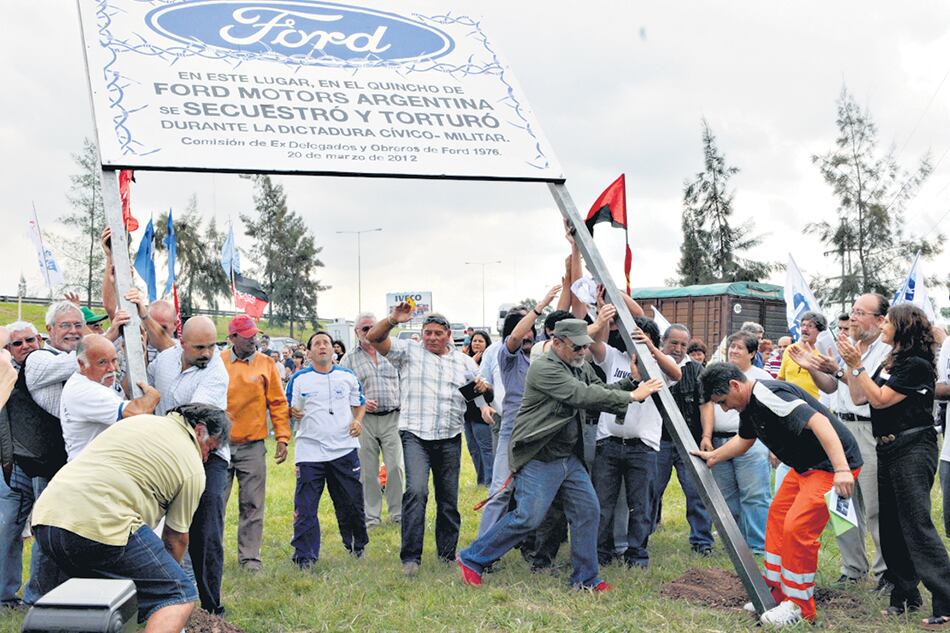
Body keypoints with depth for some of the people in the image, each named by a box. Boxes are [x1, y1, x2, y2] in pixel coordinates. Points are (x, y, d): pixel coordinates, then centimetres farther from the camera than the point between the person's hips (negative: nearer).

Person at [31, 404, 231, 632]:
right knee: (180, 596, 0)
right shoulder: (192, 468, 8)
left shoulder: (138, 420, 25)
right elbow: (176, 538, 15)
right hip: (100, 525, -8)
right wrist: (166, 573, 33)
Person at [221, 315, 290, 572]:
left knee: (252, 505, 5)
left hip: (252, 446, 1)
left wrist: (282, 438, 0)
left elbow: (278, 403, 6)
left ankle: (249, 557, 13)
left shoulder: (266, 363, 3)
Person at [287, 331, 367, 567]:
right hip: (310, 451, -2)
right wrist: (292, 413, -18)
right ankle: (305, 556, 5)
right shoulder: (299, 379, 2)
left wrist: (357, 420, -1)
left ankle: (357, 544, 32)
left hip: (344, 449, 2)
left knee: (351, 502, 10)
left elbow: (360, 403, 19)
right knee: (305, 506, -4)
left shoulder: (348, 376, 8)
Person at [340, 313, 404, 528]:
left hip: (392, 417, 1)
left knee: (395, 466, -2)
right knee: (367, 469, 5)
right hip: (365, 420, -1)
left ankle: (398, 512, 10)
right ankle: (371, 516, 16)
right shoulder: (350, 359, 6)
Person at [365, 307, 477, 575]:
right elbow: (374, 338, -4)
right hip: (415, 435, -3)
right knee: (416, 491, -19)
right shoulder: (409, 351, 5)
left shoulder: (464, 362, 14)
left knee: (448, 498, 9)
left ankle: (447, 553, 22)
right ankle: (410, 556, -14)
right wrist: (392, 320, -22)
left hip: (450, 439, 4)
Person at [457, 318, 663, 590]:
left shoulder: (581, 366, 12)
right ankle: (472, 558, 4)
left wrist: (630, 383, -3)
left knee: (588, 510, 6)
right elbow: (584, 396, -26)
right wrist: (632, 396, -22)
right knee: (528, 517, -11)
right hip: (538, 457, -9)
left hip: (569, 456, 9)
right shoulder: (544, 369, -19)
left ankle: (585, 578, 18)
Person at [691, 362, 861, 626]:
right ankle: (776, 592, 23)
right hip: (806, 464, 11)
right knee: (777, 517, 13)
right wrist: (713, 456, 31)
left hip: (833, 465, -11)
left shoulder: (769, 395, -25)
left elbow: (819, 422, -36)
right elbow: (744, 440, 30)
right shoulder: (748, 404, 8)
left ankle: (799, 607, 1)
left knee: (797, 528, -14)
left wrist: (842, 470, -42)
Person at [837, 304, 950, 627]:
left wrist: (857, 365, -15)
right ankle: (906, 595, 20)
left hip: (913, 449, -9)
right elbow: (859, 397, 13)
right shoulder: (889, 362, 14)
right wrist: (849, 365, 6)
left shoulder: (916, 364, -14)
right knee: (891, 526, 11)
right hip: (888, 449, 9)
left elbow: (880, 399, -17)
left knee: (916, 524, -13)